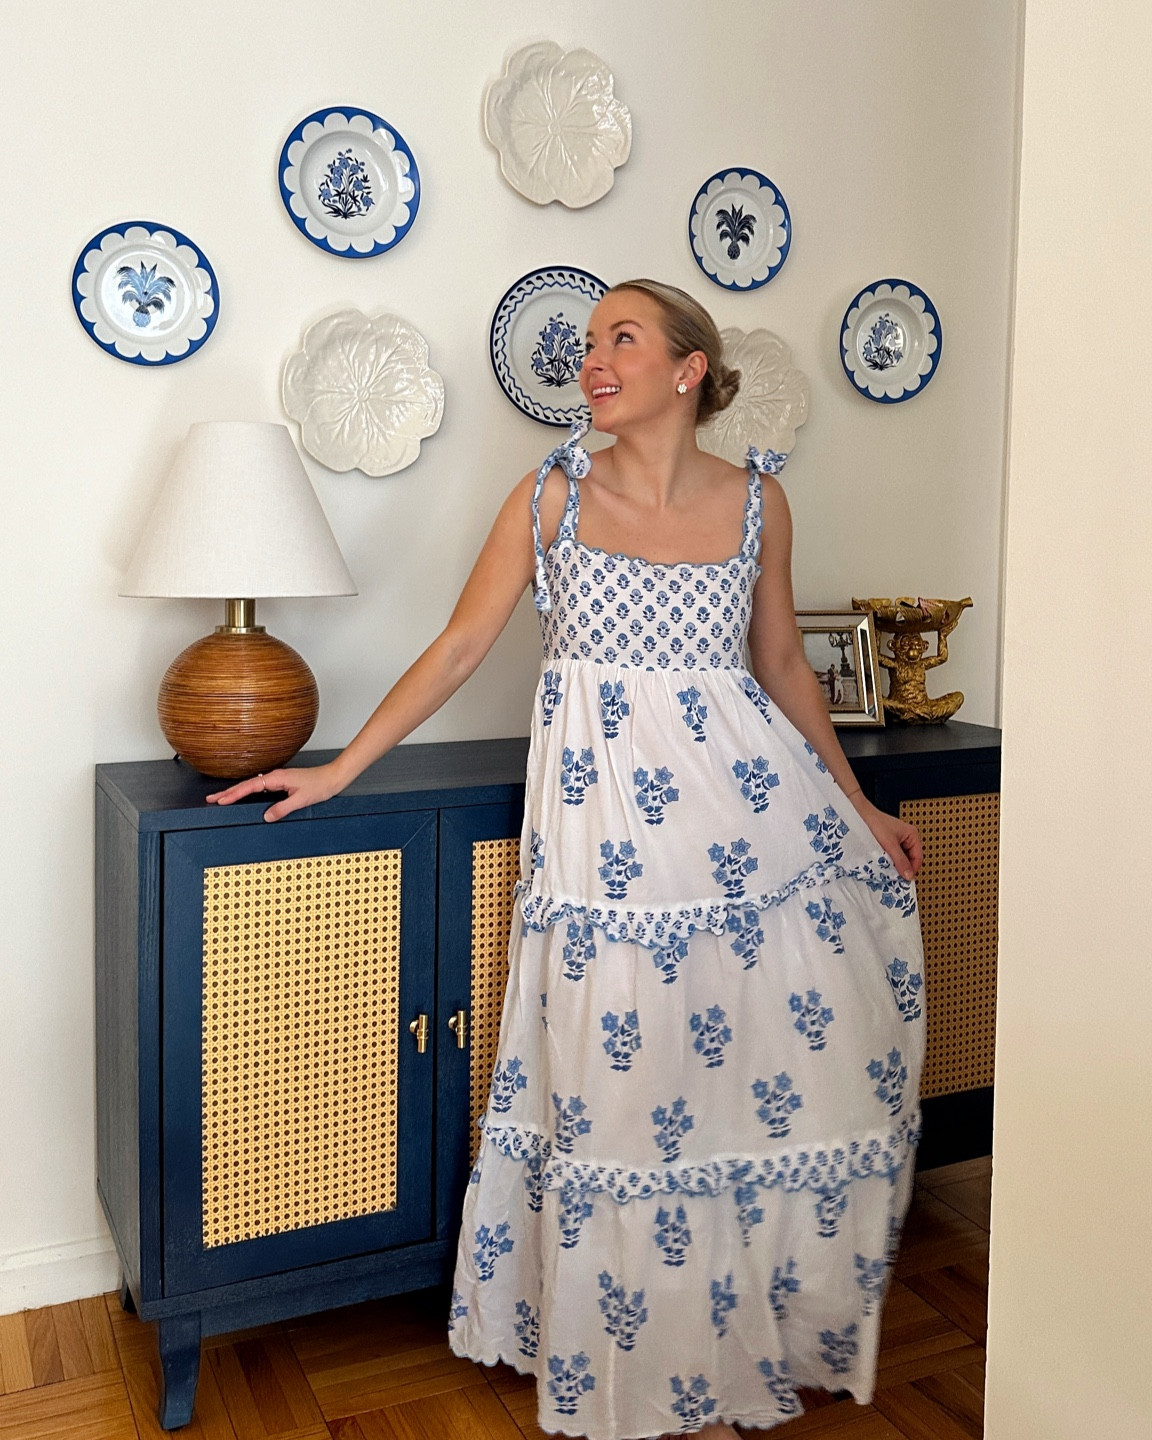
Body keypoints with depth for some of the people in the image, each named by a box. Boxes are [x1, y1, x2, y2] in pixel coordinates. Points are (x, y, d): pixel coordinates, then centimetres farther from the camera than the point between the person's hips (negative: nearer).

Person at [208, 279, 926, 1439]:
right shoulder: (555, 494, 1)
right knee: (620, 1093, 5)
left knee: (773, 1073, 3)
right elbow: (459, 648, 4)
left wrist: (858, 807, 14)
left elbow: (783, 668, 14)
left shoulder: (757, 499, 5)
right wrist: (338, 771, 3)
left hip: (751, 803, 2)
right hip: (604, 811, -1)